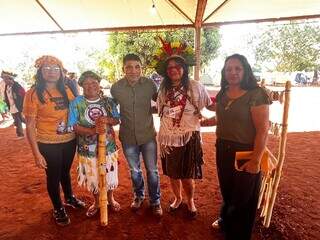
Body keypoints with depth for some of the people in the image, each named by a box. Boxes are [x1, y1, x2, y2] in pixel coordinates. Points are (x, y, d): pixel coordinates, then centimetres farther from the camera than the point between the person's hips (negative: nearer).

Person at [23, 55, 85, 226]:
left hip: (69, 140, 4)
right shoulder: (33, 94, -13)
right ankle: (58, 209, 38)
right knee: (53, 176, 14)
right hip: (48, 144, -4)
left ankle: (69, 198, 50)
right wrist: (37, 154, -14)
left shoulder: (66, 90, -1)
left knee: (65, 171, 24)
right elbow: (30, 126, -12)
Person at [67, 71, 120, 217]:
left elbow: (117, 120, 1)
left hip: (108, 146, 1)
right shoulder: (76, 103, -7)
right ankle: (96, 202, 43)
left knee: (110, 174, 16)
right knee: (92, 178, 16)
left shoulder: (108, 101, -2)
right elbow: (73, 126, -12)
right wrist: (93, 130, -27)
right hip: (88, 149, -1)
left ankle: (110, 199, 45)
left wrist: (107, 120, -22)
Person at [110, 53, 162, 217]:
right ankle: (139, 195, 46)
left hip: (148, 135, -1)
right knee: (134, 170, 20)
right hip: (128, 137, 1)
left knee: (152, 170, 11)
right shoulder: (116, 87, -10)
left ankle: (155, 201, 34)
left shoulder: (150, 84, -11)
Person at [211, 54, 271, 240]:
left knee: (243, 196, 14)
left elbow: (263, 130, -19)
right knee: (226, 189, 25)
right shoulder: (223, 94, 4)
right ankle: (225, 220, 52)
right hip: (223, 150, 6)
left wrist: (256, 160, -20)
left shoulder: (256, 94, -17)